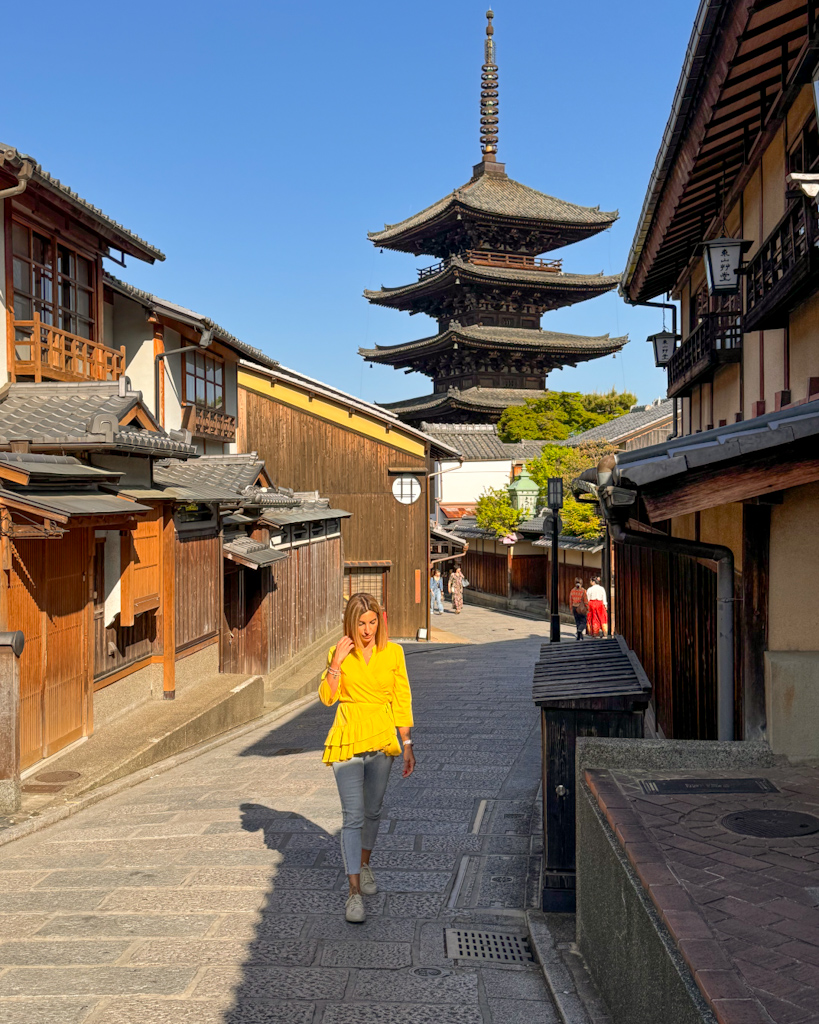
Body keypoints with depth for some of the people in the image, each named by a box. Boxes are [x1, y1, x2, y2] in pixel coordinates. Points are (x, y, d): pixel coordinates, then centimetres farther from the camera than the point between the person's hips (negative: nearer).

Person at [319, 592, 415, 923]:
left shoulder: (393, 653, -1)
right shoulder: (340, 653, -1)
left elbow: (402, 700, 3)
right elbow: (327, 697, -7)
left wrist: (407, 745, 2)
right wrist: (336, 663, -18)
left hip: (381, 740, 2)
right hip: (348, 740, -2)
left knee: (373, 811, 16)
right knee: (353, 816, -6)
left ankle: (364, 865, 41)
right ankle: (354, 892, -3)